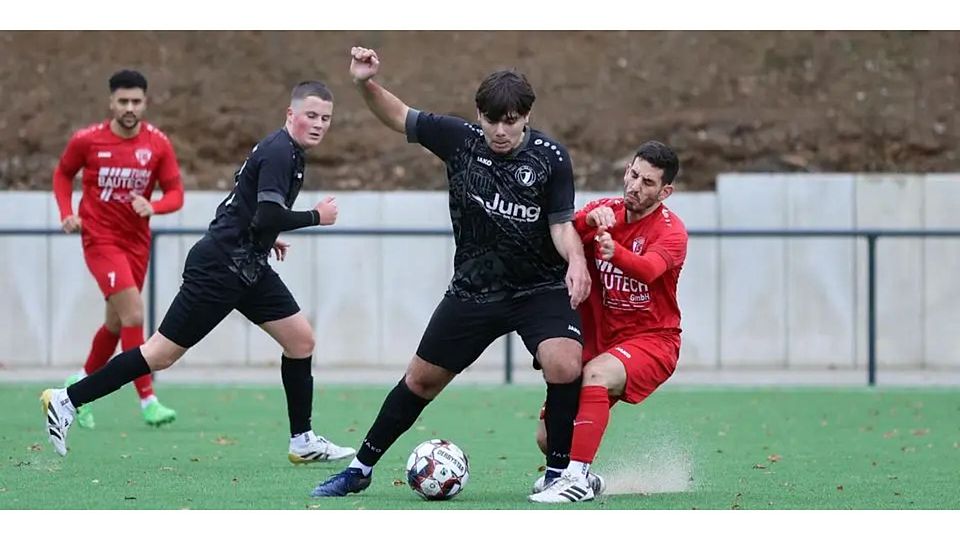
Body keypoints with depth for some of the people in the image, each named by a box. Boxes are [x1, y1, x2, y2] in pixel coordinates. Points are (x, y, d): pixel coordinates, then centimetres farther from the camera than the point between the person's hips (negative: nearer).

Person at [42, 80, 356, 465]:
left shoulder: (287, 151, 12)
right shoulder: (278, 153, -18)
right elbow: (269, 217, -27)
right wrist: (316, 217, -15)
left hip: (247, 267, 10)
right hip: (218, 270, -10)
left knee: (301, 339, 7)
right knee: (162, 354, -7)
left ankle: (303, 443, 15)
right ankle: (67, 401, -1)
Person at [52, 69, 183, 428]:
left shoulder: (158, 144, -3)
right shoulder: (87, 140, -8)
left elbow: (175, 193, -2)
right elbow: (63, 174, 10)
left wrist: (153, 206, -23)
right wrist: (67, 213, -5)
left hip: (137, 243, 5)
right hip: (100, 240, -4)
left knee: (116, 323, 15)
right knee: (134, 314, -19)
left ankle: (81, 383, 39)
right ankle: (147, 400, -17)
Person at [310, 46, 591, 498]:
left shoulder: (550, 158, -12)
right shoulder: (459, 138, -8)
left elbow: (561, 224, -8)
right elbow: (399, 117, 1)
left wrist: (575, 259, -29)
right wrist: (365, 83, -17)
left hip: (540, 288, -2)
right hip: (473, 289, 2)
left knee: (565, 366, -27)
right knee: (421, 379, 9)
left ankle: (559, 473, -11)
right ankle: (360, 469, 25)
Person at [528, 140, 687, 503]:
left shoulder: (671, 231, -11)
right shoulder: (604, 211, 3)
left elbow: (648, 269, -33)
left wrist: (614, 251, -54)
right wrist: (588, 222, -33)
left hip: (653, 340, -5)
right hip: (598, 342, 5)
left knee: (596, 373, -37)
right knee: (549, 438, -3)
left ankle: (577, 479, -37)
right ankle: (579, 476, 30)